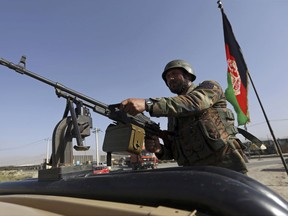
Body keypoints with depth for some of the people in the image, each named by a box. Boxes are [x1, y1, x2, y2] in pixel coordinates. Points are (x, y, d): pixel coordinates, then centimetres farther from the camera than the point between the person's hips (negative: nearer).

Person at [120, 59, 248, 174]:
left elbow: (193, 103, -20)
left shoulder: (209, 87, 5)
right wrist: (159, 150, -8)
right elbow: (174, 150, 16)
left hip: (226, 168, -4)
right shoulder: (173, 116, 19)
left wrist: (147, 104, -31)